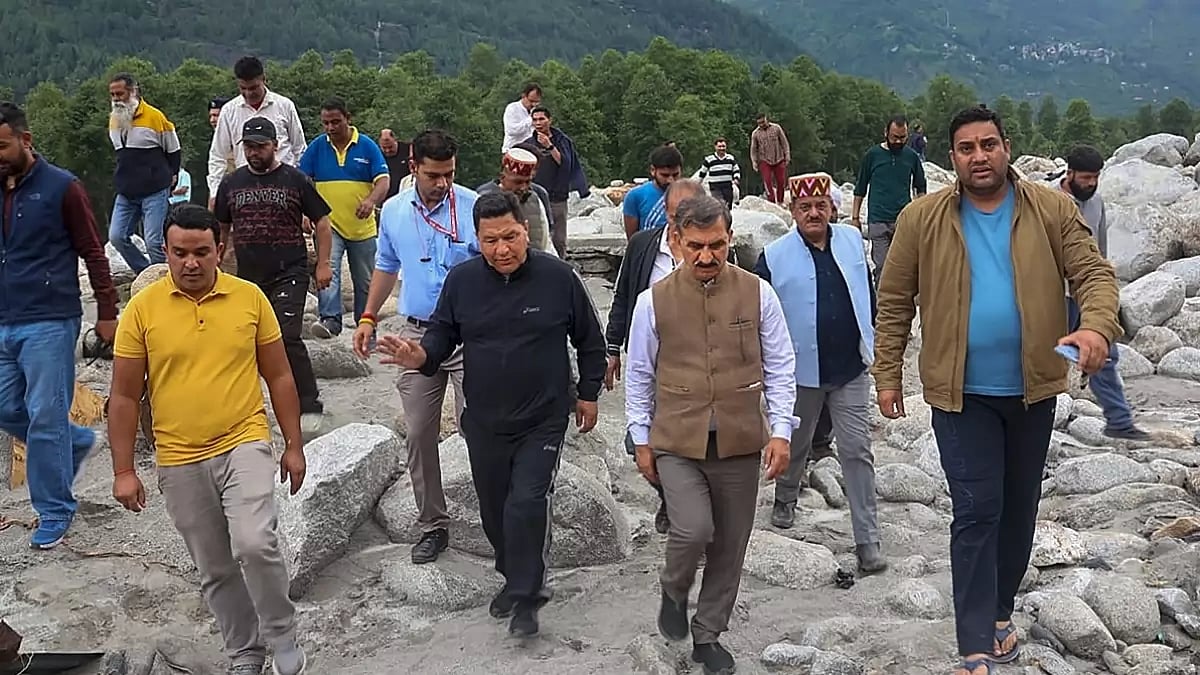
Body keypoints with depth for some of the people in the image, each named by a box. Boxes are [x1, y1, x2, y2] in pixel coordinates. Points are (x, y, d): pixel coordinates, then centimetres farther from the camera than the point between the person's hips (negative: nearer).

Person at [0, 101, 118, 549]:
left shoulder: (61, 188, -7)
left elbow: (93, 253, -4)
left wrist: (107, 313, -5)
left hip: (49, 323, -6)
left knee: (46, 416, -4)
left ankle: (54, 511, 9)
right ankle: (75, 442, 34)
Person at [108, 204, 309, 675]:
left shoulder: (250, 298, -3)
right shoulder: (143, 308, -4)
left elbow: (279, 377, 5)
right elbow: (124, 396, 0)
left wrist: (294, 446, 4)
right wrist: (123, 471, -3)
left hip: (245, 445, -1)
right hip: (180, 462, 2)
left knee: (254, 544, -20)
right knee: (215, 570, 11)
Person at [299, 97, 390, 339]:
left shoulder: (367, 146, -2)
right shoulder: (317, 146, 1)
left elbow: (383, 181, -8)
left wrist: (371, 200, -28)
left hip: (362, 227, 1)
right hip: (328, 223, -1)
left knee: (364, 282, 10)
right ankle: (330, 319, -30)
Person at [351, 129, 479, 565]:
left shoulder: (475, 208, -9)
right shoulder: (393, 211, 6)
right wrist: (368, 319, 18)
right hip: (417, 335, 5)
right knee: (419, 436, 8)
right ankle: (432, 525, 20)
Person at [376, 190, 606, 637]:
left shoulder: (558, 276, -11)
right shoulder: (461, 280, -5)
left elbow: (589, 339, 2)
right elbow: (443, 333, 6)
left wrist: (588, 394, 6)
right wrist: (423, 356, -17)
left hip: (543, 420, -4)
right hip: (484, 421, 4)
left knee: (528, 506, -14)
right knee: (495, 510, 16)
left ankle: (525, 598, 2)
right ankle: (515, 577, 39)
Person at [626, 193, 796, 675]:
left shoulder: (757, 294, -2)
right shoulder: (654, 301, -3)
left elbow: (780, 366, 5)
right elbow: (639, 375, 7)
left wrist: (781, 431, -1)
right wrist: (641, 440, 7)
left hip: (739, 441, 2)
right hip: (676, 441, -1)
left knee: (730, 544, 9)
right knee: (694, 530, -18)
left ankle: (708, 635, 29)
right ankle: (673, 591, 16)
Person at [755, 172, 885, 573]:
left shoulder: (852, 241, 3)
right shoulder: (774, 256, -7)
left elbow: (867, 291, 16)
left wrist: (870, 338, 19)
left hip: (850, 368, 1)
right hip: (800, 371, -1)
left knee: (857, 451, -1)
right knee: (796, 444, 17)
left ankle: (867, 539, 4)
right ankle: (785, 499, 46)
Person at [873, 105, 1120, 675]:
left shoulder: (1053, 210, -1)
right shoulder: (921, 219, -4)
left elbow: (1094, 272, -6)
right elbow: (894, 303, 1)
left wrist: (1097, 326, -27)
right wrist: (887, 374, 0)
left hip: (1033, 388, 3)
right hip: (961, 392, -2)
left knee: (1019, 507, 15)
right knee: (976, 512, -6)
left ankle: (1000, 609, 36)